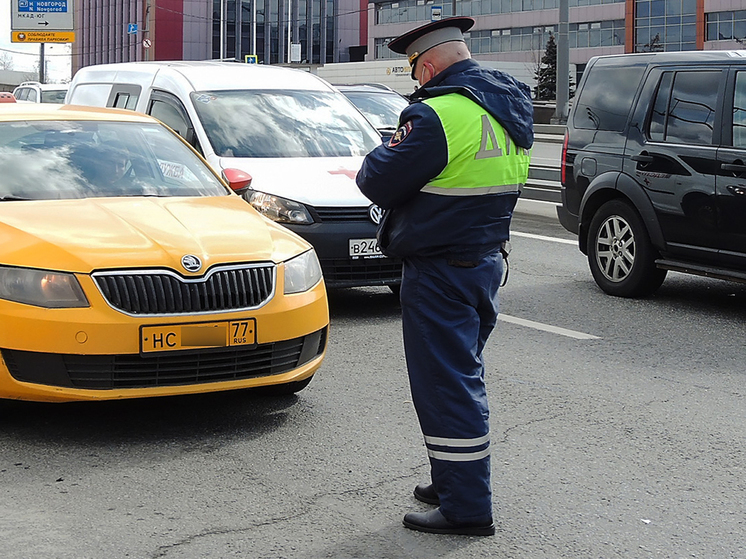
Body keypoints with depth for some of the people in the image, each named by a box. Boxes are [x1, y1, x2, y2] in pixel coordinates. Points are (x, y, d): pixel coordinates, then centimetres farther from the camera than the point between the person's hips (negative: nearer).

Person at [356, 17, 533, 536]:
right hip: (487, 258, 9)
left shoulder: (438, 116, -22)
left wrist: (385, 151, 4)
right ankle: (456, 481, 33)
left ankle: (467, 508, 3)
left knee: (446, 383, -2)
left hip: (441, 272, -9)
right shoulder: (510, 108, 8)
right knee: (462, 376, 20)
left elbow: (377, 182, -16)